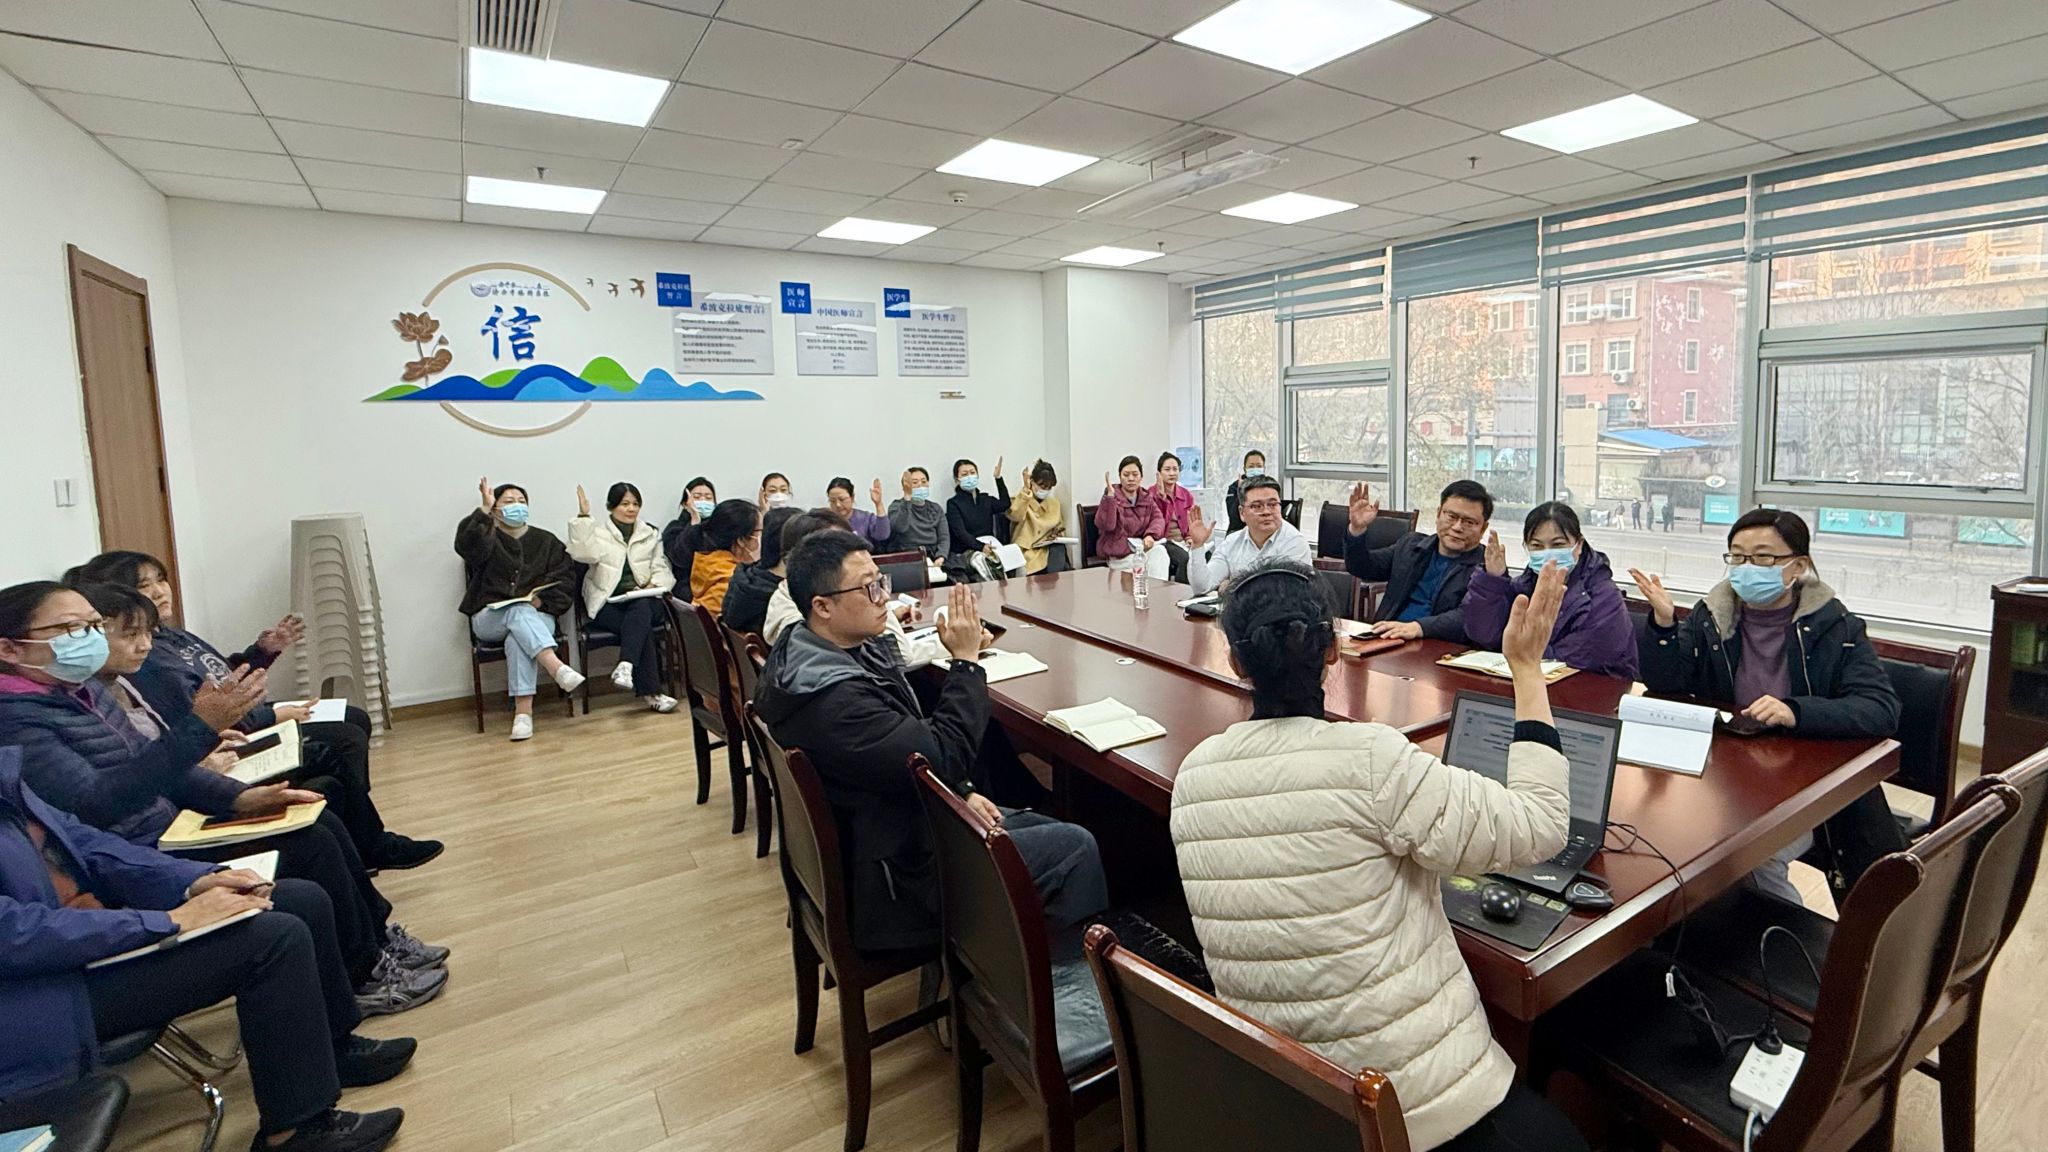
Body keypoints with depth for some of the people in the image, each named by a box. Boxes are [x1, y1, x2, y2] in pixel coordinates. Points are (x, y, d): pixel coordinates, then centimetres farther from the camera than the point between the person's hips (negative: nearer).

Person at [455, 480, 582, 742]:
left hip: (536, 616, 1)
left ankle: (523, 712, -43)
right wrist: (484, 510, -17)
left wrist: (541, 600, -11)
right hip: (489, 618, 0)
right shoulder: (487, 539, 11)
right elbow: (465, 545, -15)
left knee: (518, 639, -35)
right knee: (518, 611, -37)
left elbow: (565, 577, 5)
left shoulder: (546, 541, 16)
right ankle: (556, 667, -57)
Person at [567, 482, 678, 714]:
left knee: (641, 608, -37)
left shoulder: (651, 535, 22)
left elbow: (662, 569, 12)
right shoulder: (598, 534, 13)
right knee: (642, 627, -32)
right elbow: (583, 554, -10)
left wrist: (652, 586, -9)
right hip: (608, 604, -2)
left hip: (644, 600, 2)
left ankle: (625, 666, -51)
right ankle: (650, 692, -37)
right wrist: (583, 517, -12)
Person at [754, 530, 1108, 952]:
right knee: (1075, 848, -4)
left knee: (1056, 829, 16)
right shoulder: (832, 700, -32)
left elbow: (913, 741, 11)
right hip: (896, 874, -10)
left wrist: (961, 792, 2)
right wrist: (966, 659, -22)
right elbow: (942, 759, -28)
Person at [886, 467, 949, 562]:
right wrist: (907, 496, -25)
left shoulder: (936, 509, 17)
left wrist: (940, 558, -15)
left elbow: (944, 538, 5)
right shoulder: (897, 506, 6)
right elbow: (900, 527, -17)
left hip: (932, 557, 3)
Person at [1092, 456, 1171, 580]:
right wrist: (1109, 496, -31)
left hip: (1142, 546, 5)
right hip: (1118, 554, -5)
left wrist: (1150, 535, -19)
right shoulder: (1111, 497, -6)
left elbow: (1158, 518, 2)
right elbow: (1106, 525, -22)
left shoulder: (1146, 496, 14)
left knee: (1160, 551, -25)